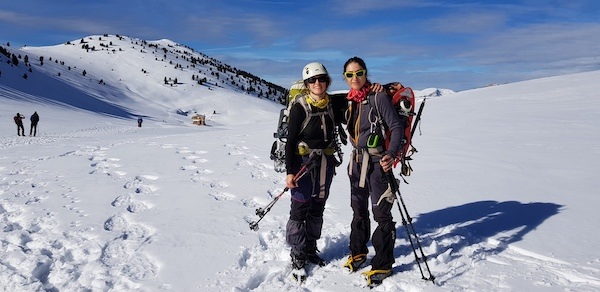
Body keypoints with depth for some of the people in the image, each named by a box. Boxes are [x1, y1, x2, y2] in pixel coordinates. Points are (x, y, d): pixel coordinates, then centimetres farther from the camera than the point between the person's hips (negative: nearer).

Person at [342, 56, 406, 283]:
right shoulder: (350, 100, 7)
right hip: (358, 160, 7)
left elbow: (396, 127, -17)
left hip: (377, 162, -7)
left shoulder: (378, 96, -13)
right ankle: (358, 252, 35)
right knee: (358, 209, 18)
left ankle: (383, 264, 13)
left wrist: (391, 153, -32)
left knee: (381, 213, -1)